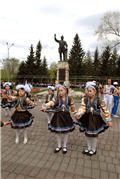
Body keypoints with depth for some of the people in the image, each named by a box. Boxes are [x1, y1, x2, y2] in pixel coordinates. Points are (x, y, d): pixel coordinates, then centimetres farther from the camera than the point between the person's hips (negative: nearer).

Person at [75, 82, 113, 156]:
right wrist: (78, 114, -34)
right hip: (87, 119, 3)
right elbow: (82, 108, -15)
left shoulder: (99, 101, -16)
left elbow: (105, 111, -9)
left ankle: (93, 150, 36)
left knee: (94, 135, 12)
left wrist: (109, 120, -8)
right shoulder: (85, 100, -8)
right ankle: (89, 148, 40)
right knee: (87, 134, 16)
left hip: (95, 119, -3)